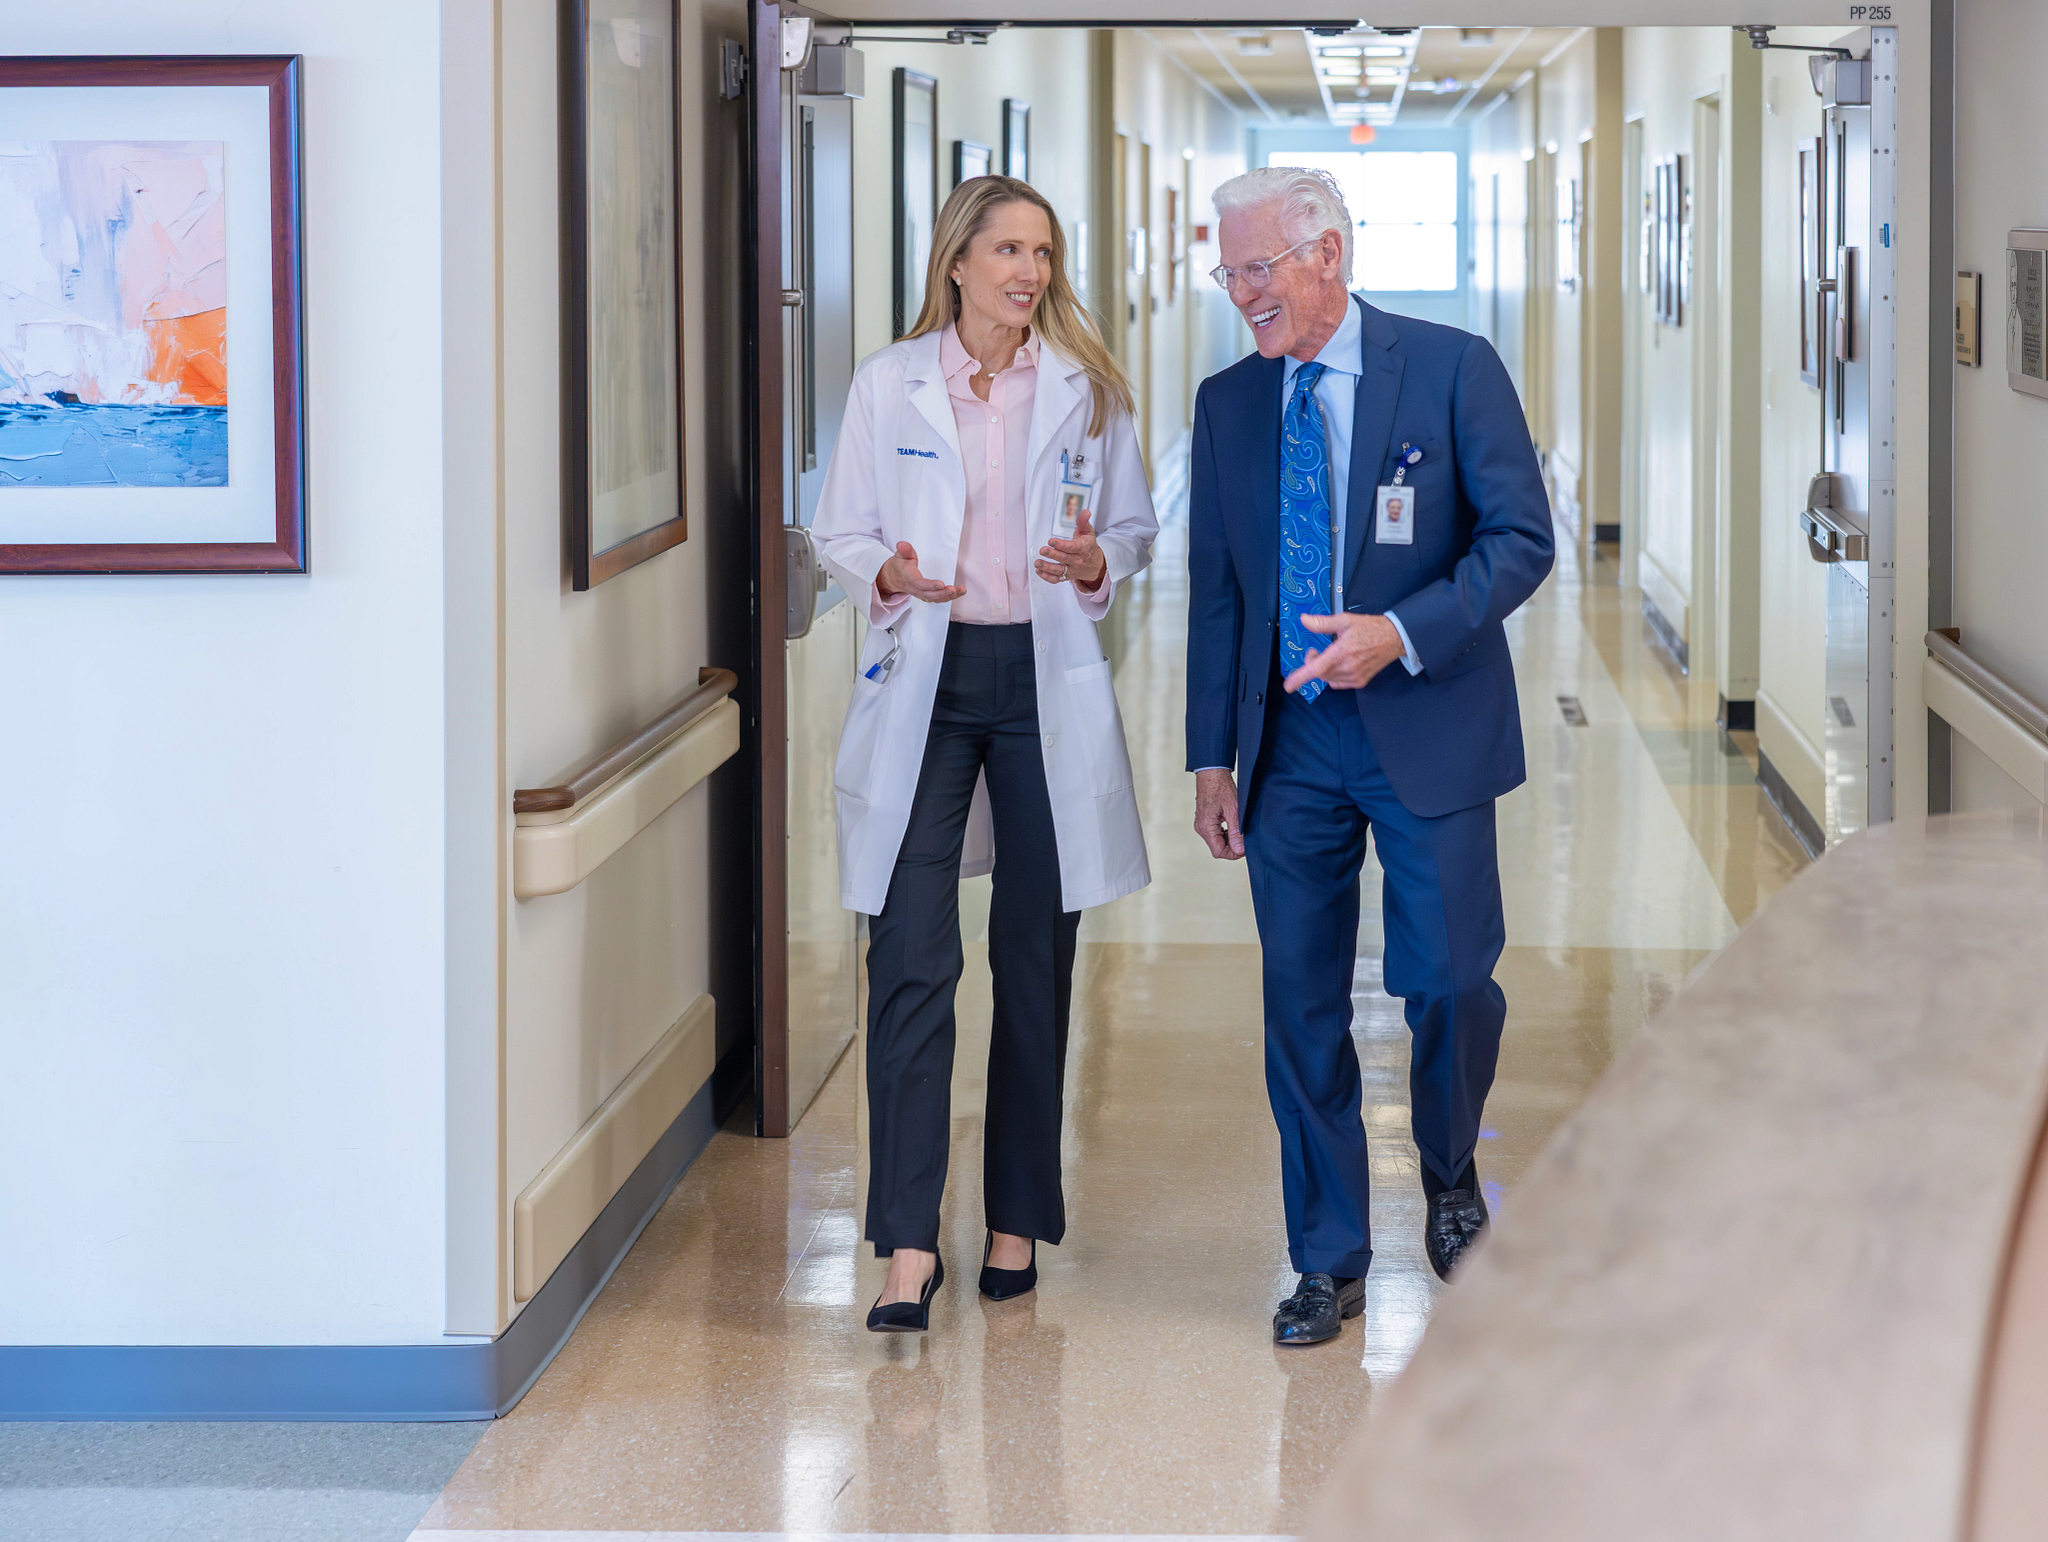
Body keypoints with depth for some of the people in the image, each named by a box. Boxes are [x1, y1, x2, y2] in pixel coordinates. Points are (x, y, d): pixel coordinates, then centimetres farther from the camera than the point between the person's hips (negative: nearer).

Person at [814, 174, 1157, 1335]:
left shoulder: (1087, 389, 5)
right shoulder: (889, 385, 3)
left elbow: (1137, 529, 11)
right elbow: (839, 531, 7)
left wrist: (1097, 565, -11)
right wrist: (888, 573, -14)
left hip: (1046, 683, 1)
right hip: (924, 678, -1)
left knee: (1036, 958, 7)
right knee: (913, 960, -10)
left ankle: (1018, 1219, 20)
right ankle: (909, 1246, -9)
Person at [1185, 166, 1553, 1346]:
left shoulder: (1452, 368, -5)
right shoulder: (1229, 403, 7)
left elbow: (1521, 538, -7)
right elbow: (1217, 590, 11)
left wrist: (1400, 633, -20)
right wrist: (1213, 757, 7)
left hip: (1428, 729, -3)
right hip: (1290, 741, 3)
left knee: (1449, 981, 0)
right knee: (1302, 999, 4)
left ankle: (1452, 1181, 30)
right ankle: (1330, 1261, 15)